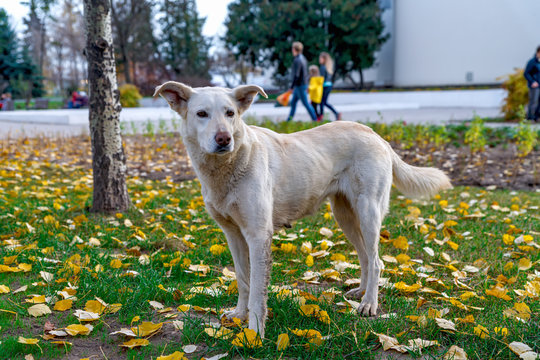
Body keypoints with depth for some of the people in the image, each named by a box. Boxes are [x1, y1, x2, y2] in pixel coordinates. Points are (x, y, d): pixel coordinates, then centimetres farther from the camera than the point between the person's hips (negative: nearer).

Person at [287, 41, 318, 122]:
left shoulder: (297, 60, -20)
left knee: (306, 103, -2)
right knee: (293, 102, 13)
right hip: (303, 84, 10)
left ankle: (315, 120, 4)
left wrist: (291, 87, -20)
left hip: (300, 86, -10)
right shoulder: (303, 58, 10)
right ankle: (289, 120, 18)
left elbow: (296, 75, -24)